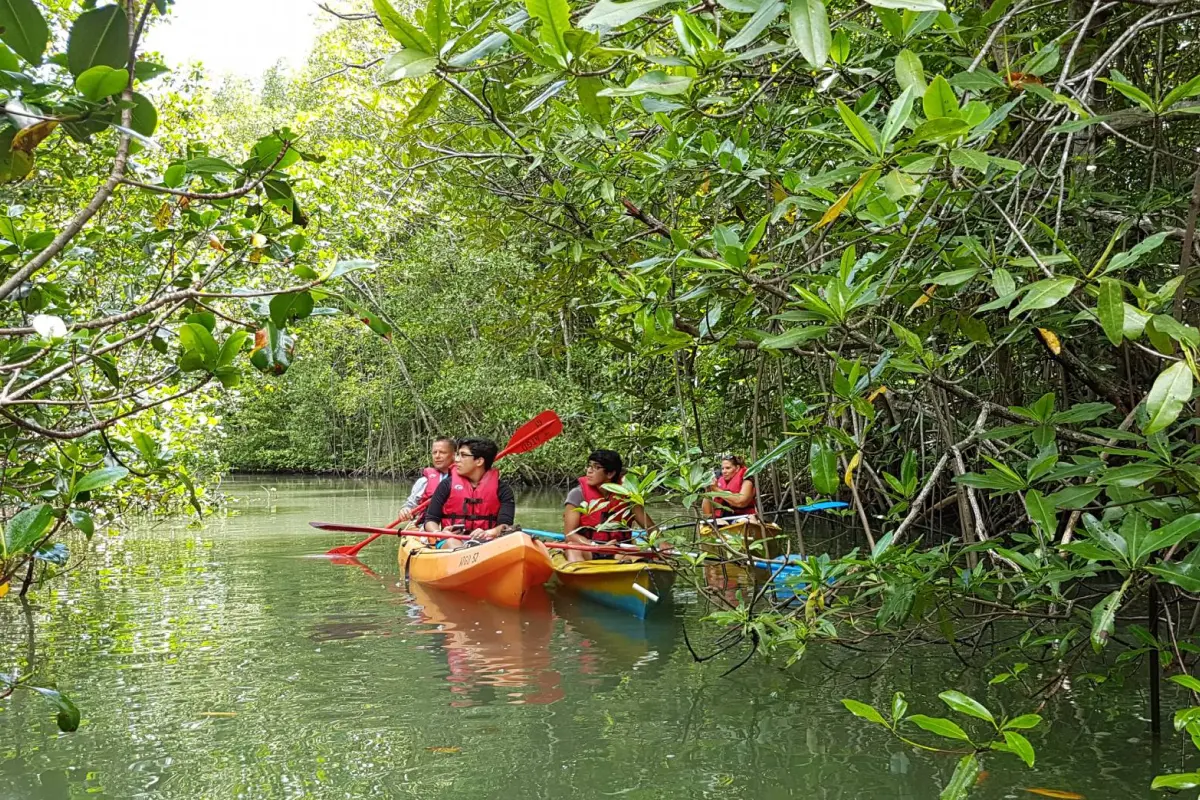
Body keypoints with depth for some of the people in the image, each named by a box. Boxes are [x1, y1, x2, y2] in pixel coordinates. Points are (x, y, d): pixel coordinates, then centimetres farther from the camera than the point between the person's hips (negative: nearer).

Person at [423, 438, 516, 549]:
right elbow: (430, 520, 10)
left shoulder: (502, 489, 8)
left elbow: (505, 524, -3)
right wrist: (438, 533, -14)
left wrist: (488, 533, -26)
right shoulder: (448, 485, 11)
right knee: (452, 543, -36)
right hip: (454, 541, 0)